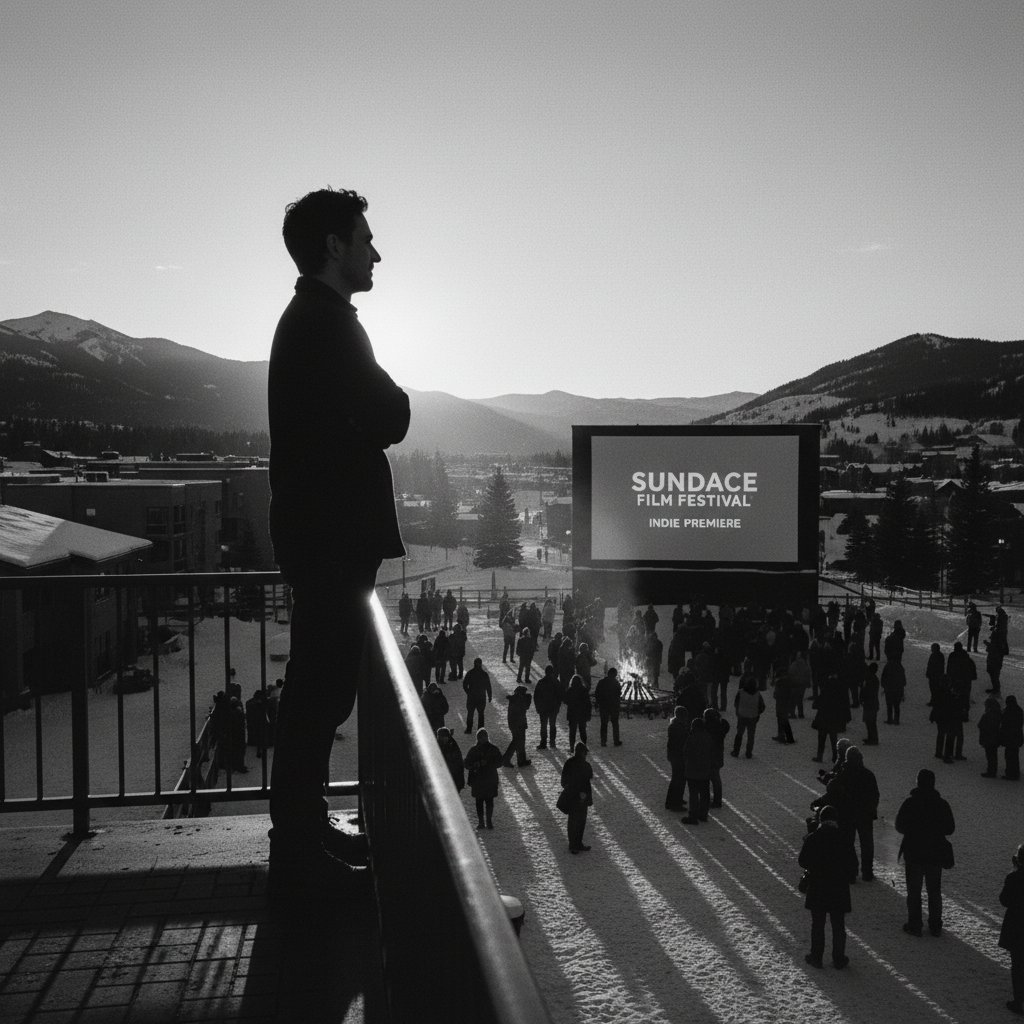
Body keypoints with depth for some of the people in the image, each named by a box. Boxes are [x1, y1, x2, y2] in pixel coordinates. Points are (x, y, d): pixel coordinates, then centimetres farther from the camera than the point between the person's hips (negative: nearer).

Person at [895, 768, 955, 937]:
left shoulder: (910, 803, -13)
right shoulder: (942, 804, -6)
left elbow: (899, 826, -9)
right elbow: (950, 829, 1)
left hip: (914, 854, -2)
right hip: (936, 854, 2)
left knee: (914, 891, 8)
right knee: (934, 891, 15)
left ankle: (914, 925, 11)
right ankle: (935, 926, 20)